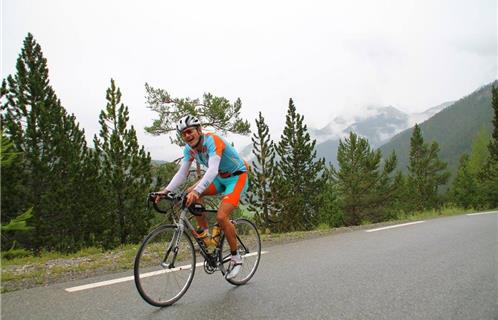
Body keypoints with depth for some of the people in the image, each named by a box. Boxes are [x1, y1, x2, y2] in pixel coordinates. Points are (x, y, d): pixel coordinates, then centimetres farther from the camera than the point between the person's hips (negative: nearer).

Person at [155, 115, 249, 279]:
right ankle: (205, 232, 2)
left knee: (221, 217, -21)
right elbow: (182, 173, -7)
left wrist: (197, 191, -56)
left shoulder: (212, 141, -29)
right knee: (190, 194, -12)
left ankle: (236, 258, -2)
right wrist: (166, 190, -21)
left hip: (237, 177, -7)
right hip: (220, 178, 8)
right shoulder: (189, 148, -6)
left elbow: (212, 170, -42)